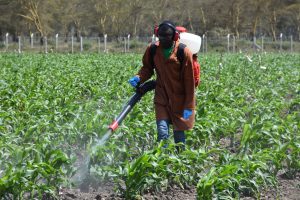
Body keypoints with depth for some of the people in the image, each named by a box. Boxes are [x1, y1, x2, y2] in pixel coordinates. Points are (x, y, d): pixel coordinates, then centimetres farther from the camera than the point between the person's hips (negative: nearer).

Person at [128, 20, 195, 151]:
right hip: (162, 97, 2)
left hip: (180, 99, -2)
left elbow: (189, 81, -12)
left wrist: (188, 106, -11)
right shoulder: (152, 50, -6)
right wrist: (138, 78, -12)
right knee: (162, 132, -10)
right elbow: (147, 68, 12)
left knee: (179, 134, 8)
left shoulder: (184, 52, -16)